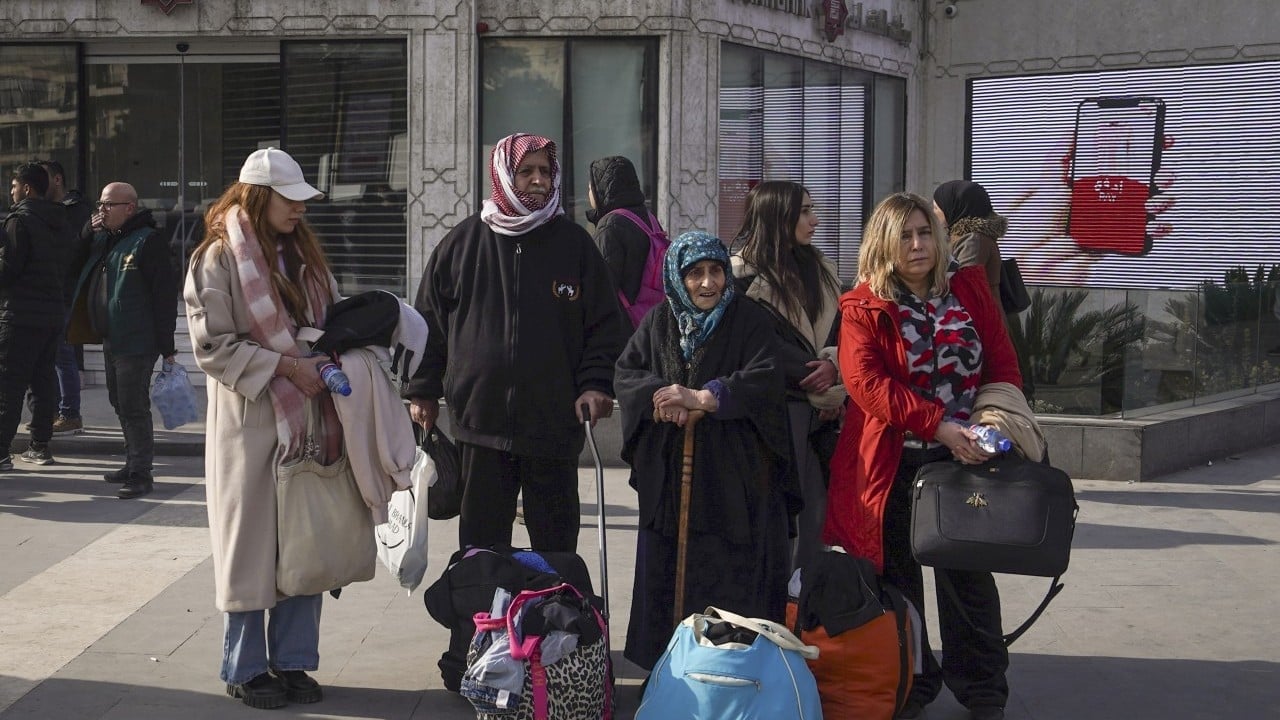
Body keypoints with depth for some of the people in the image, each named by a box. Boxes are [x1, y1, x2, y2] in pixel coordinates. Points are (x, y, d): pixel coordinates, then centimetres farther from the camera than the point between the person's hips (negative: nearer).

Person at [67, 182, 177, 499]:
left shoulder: (148, 241, -13)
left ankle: (141, 473, 0)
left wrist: (166, 345, -18)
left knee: (134, 407, -6)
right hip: (111, 340, 9)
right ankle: (133, 464, 27)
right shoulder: (102, 239, 14)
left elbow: (164, 294, -16)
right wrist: (88, 234, 3)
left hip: (136, 342, -9)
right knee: (121, 405, 16)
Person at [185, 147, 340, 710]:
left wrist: (330, 362, 0)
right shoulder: (218, 259, -7)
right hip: (250, 420, -6)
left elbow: (332, 321, 21)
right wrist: (285, 367, -19)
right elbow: (213, 346, -13)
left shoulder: (304, 255, 13)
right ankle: (245, 668, 14)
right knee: (252, 545, 2)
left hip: (309, 419, 6)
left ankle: (291, 660, 20)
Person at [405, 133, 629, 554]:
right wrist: (422, 391, 5)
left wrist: (596, 384, -7)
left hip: (554, 423, 0)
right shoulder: (463, 243, 5)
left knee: (557, 544, 7)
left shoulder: (574, 243, 5)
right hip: (480, 418, 0)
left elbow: (606, 324, 5)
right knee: (481, 540, 7)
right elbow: (428, 321, 10)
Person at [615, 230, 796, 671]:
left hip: (734, 475, -3)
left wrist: (700, 398, -18)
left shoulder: (750, 321, 0)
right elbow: (626, 373, 5)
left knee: (733, 577, -6)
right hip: (669, 473, 4)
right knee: (666, 574, 4)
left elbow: (764, 382, -13)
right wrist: (662, 397, -14)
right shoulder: (659, 323, 11)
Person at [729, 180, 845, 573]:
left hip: (819, 412, 7)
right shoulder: (746, 274, -6)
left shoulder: (819, 268, 17)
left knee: (815, 508, 4)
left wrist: (833, 366, -9)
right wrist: (823, 389, -8)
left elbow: (839, 330, 13)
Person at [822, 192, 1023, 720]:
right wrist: (938, 424, -26)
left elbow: (1003, 363, 6)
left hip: (965, 458, 2)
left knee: (970, 576, 8)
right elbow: (866, 381, -17)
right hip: (895, 463, -2)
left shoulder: (970, 290, 7)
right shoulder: (863, 308, -4)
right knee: (900, 578, 7)